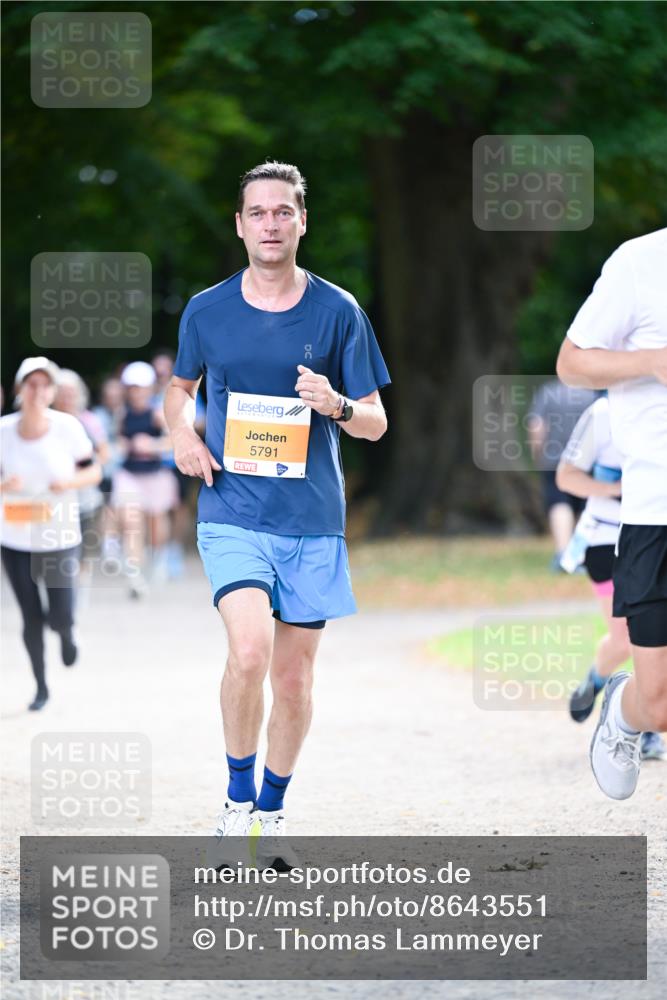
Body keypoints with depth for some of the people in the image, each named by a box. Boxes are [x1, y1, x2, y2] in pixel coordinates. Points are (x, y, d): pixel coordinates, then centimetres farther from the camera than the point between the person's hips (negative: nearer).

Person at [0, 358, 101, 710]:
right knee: (31, 619, 5)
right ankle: (41, 687, 24)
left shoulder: (67, 427, -12)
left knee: (61, 617, -5)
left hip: (60, 538, -1)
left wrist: (70, 482, -22)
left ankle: (66, 634, 34)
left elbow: (94, 471, -2)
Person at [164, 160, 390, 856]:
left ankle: (273, 808, 28)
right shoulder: (206, 312, 3)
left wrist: (336, 405, -17)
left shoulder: (338, 313, 1)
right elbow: (180, 387, 22)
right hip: (233, 514, -1)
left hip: (313, 522, 1)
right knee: (250, 650, -23)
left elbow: (375, 423, 5)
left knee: (294, 677, 7)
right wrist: (182, 435, 1)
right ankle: (238, 793, -3)